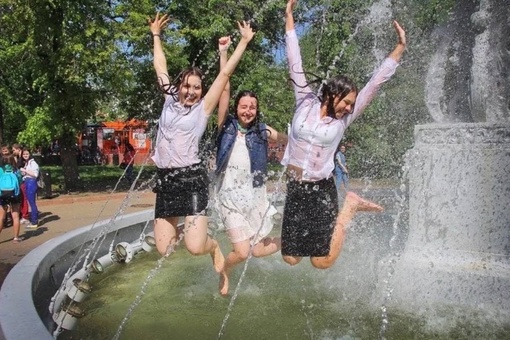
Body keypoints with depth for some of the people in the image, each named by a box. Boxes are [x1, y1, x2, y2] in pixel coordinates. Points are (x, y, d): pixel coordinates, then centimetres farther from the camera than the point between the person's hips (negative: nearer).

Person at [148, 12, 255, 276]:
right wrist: (156, 35, 30)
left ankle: (214, 247, 22)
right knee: (163, 249, 3)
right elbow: (160, 66, 23)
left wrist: (244, 42, 0)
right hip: (165, 178, 4)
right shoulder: (170, 100, 12)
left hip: (192, 176, -4)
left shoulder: (204, 107, 2)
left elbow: (225, 74, -1)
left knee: (195, 247, -14)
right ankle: (180, 231, 37)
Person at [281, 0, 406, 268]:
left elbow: (375, 83, 1)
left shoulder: (344, 119, 0)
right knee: (291, 259, 5)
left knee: (322, 262, -3)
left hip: (322, 190, 0)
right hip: (295, 189, 1)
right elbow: (295, 63, 1)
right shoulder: (305, 102, -1)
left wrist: (400, 48, -1)